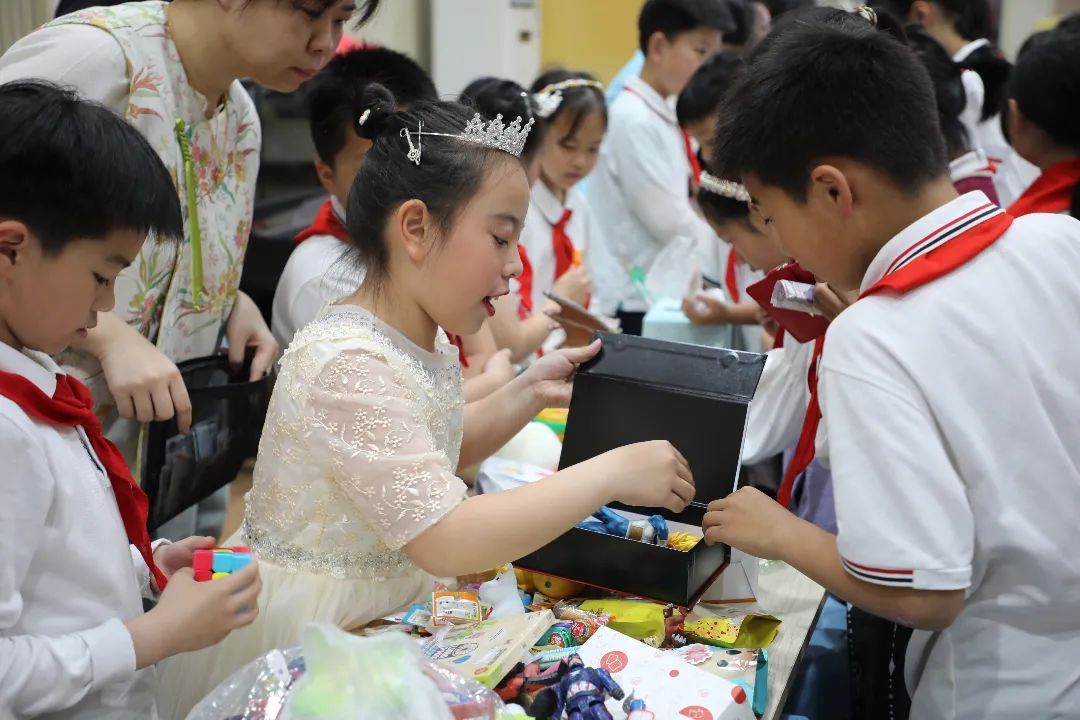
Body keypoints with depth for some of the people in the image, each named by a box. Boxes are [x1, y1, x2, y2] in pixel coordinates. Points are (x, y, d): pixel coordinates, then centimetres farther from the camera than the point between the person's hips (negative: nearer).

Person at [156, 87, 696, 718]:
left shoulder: (427, 341, 2)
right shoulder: (348, 364, -24)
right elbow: (444, 540, -29)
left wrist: (525, 395, 6)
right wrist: (612, 473, -23)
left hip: (376, 619, 8)